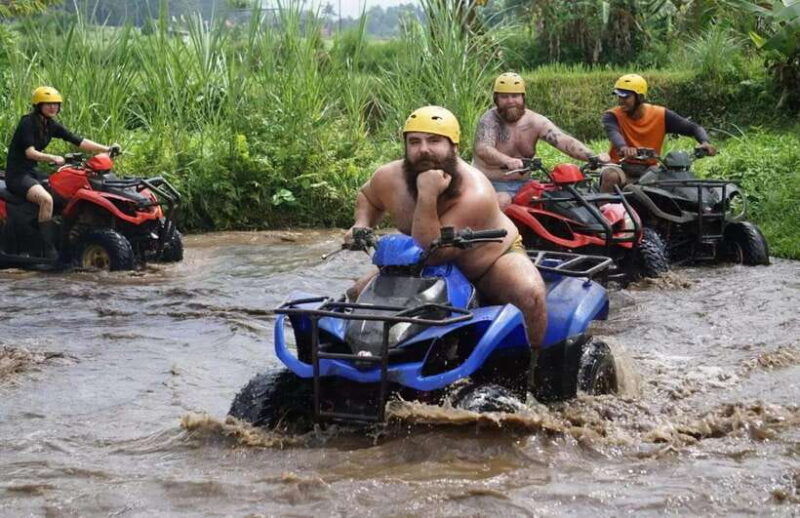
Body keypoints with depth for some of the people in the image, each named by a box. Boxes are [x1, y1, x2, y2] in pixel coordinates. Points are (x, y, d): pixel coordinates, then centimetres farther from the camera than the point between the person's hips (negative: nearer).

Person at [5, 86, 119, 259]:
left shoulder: (52, 125, 9)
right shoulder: (28, 122, -13)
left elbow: (79, 141, 4)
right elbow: (30, 152, -25)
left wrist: (107, 149, -4)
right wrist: (53, 158, -40)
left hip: (32, 172, 9)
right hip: (17, 174, -9)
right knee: (46, 199, -31)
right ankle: (49, 251, -30)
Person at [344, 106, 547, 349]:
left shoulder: (475, 195, -35)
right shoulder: (389, 178, -17)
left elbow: (430, 254, -39)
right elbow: (367, 196, 10)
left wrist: (427, 197, -47)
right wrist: (362, 224, -12)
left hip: (492, 259, -5)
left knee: (531, 295, -34)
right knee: (359, 293, -5)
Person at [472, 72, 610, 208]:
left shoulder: (535, 121, 0)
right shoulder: (489, 120, -13)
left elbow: (564, 141, -11)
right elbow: (482, 150, -32)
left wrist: (593, 157, -28)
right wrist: (508, 161, -52)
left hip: (523, 183, 5)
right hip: (493, 183, -5)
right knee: (503, 201, -36)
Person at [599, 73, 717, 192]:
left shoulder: (661, 115, 1)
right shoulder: (612, 116, -4)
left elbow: (693, 128, 3)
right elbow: (613, 133, -26)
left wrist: (704, 142, -20)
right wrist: (623, 148, -50)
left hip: (648, 170, 2)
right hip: (621, 168, -2)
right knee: (611, 176, -36)